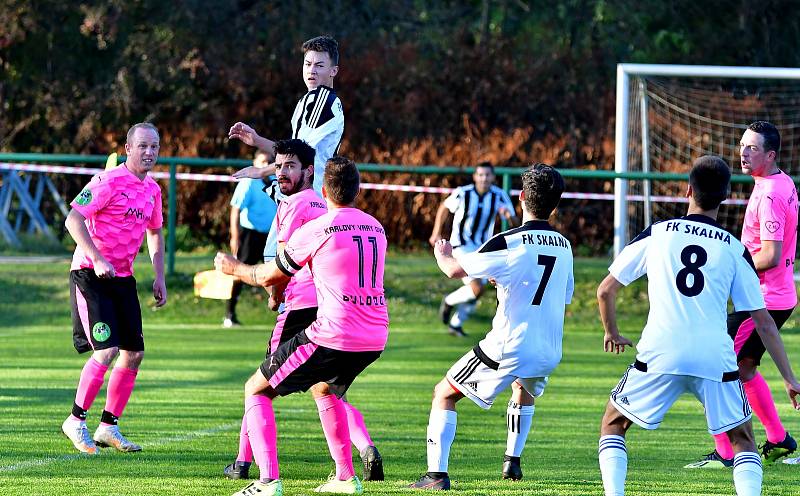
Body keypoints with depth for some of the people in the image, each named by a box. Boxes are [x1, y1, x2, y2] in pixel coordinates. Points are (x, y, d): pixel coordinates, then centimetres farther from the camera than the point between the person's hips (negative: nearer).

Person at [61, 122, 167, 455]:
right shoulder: (109, 181, -13)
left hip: (122, 278, 8)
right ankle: (76, 421, -2)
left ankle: (109, 427, 15)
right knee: (106, 350, -17)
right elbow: (73, 218, -19)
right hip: (90, 275, -8)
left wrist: (159, 277, 19)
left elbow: (155, 232, 27)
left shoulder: (152, 190, 11)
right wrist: (97, 259, -27)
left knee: (134, 353, 4)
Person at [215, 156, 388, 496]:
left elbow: (270, 276, 5)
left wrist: (234, 267, 26)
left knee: (256, 391, 7)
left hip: (332, 336, -7)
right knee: (324, 389, 36)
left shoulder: (316, 229, -8)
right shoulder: (376, 229, 12)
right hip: (375, 338, 7)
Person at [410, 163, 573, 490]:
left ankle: (436, 474, -4)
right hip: (549, 353, 6)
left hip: (507, 349, -6)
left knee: (444, 395, 8)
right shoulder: (563, 247, 6)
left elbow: (455, 270, -7)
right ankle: (513, 462, 39)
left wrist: (442, 254, 17)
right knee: (526, 389, 40)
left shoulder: (509, 243, -14)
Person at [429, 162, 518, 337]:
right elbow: (444, 208, 4)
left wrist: (509, 216, -33)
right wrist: (436, 233, 6)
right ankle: (449, 302, 10)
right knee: (476, 288, -19)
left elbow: (514, 223, -10)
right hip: (462, 246, -5)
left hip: (483, 247, 5)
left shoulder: (499, 196, -9)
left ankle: (455, 323, 33)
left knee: (476, 292, 11)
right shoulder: (462, 194, -16)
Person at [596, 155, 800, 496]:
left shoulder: (655, 235, 9)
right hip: (716, 359, 0)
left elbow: (605, 291, 12)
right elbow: (763, 322, 10)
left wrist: (612, 334, 31)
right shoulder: (735, 250, 9)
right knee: (742, 440, 17)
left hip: (660, 355, 0)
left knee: (613, 425, 20)